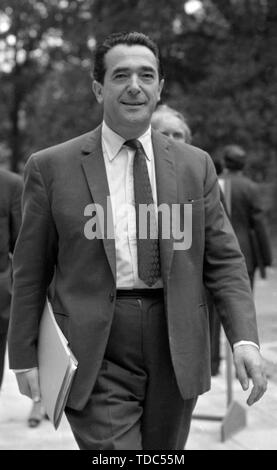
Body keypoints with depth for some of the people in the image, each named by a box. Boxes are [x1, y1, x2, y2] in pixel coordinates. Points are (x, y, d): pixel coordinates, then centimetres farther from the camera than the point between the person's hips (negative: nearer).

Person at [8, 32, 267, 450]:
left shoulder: (195, 166, 8)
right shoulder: (52, 168, 1)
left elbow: (223, 260, 6)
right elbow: (30, 272, 4)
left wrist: (245, 339, -7)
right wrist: (25, 355, 1)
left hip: (175, 354, 3)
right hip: (96, 358, -3)